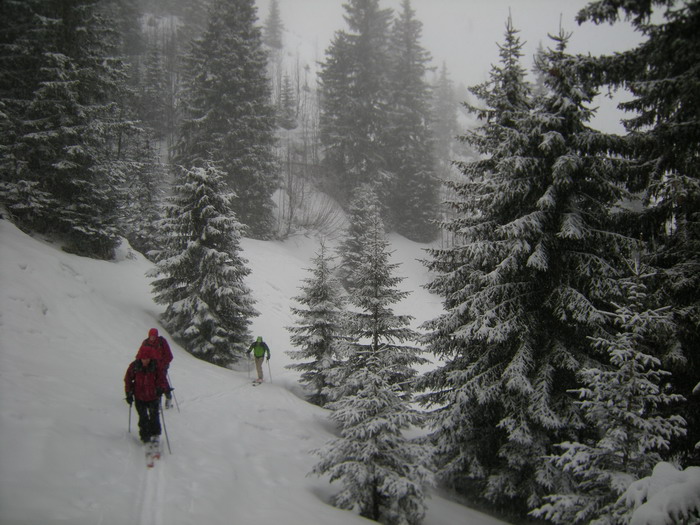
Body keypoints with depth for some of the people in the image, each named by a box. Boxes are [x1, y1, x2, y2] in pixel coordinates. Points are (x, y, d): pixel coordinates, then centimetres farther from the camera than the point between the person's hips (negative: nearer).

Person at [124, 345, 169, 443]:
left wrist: (161, 388, -26)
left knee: (154, 416, -2)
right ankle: (145, 435, 15)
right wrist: (129, 393, -1)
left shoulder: (156, 366, -9)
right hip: (139, 396, 0)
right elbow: (128, 379, 3)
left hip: (153, 396, 0)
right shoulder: (134, 366, -7)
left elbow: (162, 379, -6)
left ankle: (155, 435, 10)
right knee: (143, 417, 2)